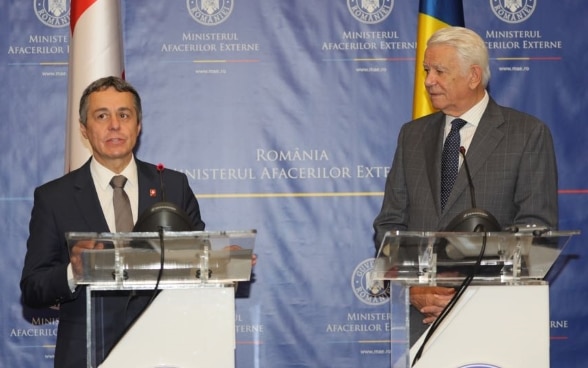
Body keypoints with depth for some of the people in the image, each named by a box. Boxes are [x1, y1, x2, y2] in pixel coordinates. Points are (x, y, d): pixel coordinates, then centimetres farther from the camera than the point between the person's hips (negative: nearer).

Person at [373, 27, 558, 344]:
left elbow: (537, 226, -7)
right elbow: (389, 224, 10)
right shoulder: (412, 135, 13)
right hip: (423, 311, 3)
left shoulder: (528, 134, 0)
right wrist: (413, 287, -7)